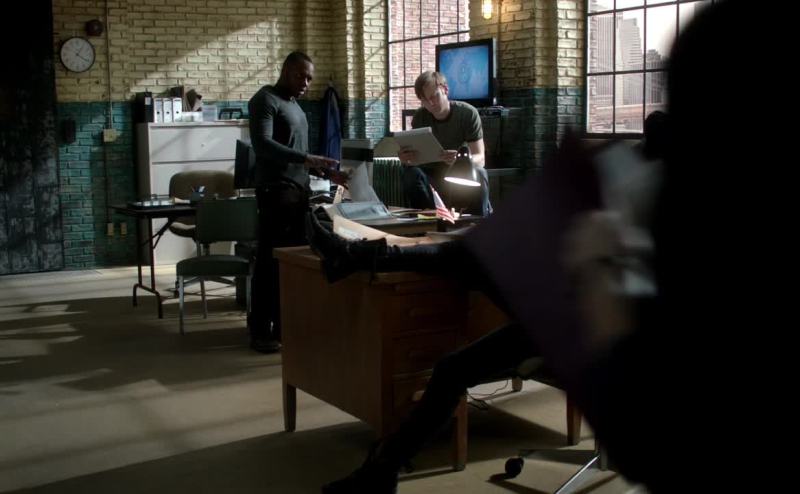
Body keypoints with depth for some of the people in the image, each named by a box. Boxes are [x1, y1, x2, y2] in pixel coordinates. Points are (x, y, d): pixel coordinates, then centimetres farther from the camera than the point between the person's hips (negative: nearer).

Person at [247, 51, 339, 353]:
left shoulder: (294, 105, 21)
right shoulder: (265, 100, -7)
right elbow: (262, 144, -21)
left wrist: (320, 169, 12)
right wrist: (305, 158, -29)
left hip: (298, 190, 9)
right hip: (277, 190, -9)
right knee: (271, 260, -6)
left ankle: (285, 322, 14)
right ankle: (261, 329, -1)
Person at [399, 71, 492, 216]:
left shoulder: (468, 113, -14)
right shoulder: (420, 117, -6)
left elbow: (480, 158, -21)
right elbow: (416, 157, -11)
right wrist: (406, 158, -37)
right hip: (433, 176, 2)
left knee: (478, 174, -34)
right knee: (412, 174, -28)